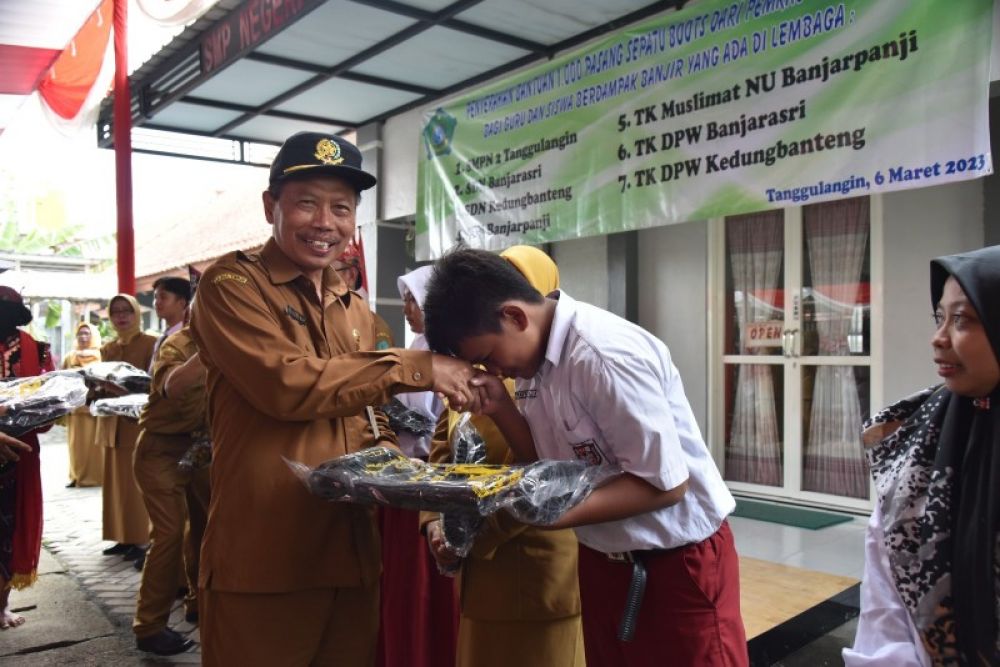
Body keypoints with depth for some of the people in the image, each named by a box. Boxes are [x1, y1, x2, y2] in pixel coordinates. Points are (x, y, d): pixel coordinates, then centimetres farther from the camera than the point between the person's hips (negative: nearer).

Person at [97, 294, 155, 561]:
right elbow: (103, 382, 17)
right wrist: (100, 387, -5)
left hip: (139, 421, -6)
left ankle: (142, 539, 2)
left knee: (138, 481, -4)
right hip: (112, 422, 6)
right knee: (118, 481, 8)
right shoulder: (108, 348, 15)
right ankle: (124, 538, 17)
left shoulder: (150, 343, -4)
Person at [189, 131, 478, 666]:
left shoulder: (356, 310, 13)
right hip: (261, 563, -6)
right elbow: (285, 383, -21)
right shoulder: (231, 284, -7)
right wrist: (412, 367, -16)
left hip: (350, 556, 6)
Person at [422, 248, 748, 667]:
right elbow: (550, 464, 4)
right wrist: (501, 409, -12)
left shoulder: (605, 355, -28)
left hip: (679, 561, -8)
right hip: (602, 559, 8)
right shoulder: (535, 354, -2)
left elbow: (666, 483, -25)